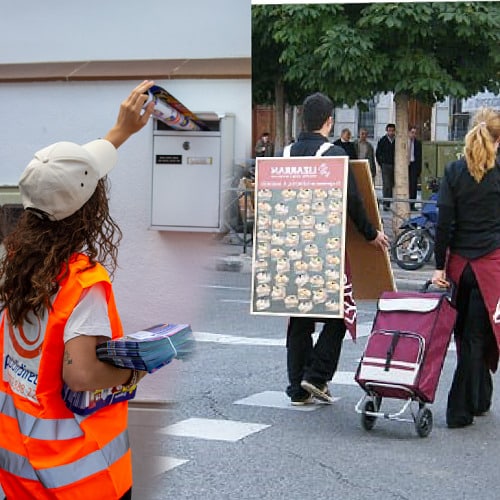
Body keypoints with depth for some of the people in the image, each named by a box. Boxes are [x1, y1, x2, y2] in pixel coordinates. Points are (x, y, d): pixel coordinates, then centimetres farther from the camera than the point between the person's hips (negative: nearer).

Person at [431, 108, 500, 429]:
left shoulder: (455, 171, -2)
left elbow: (444, 223, -4)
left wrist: (440, 265, 0)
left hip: (460, 260, 3)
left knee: (466, 332, 17)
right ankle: (460, 410, 2)